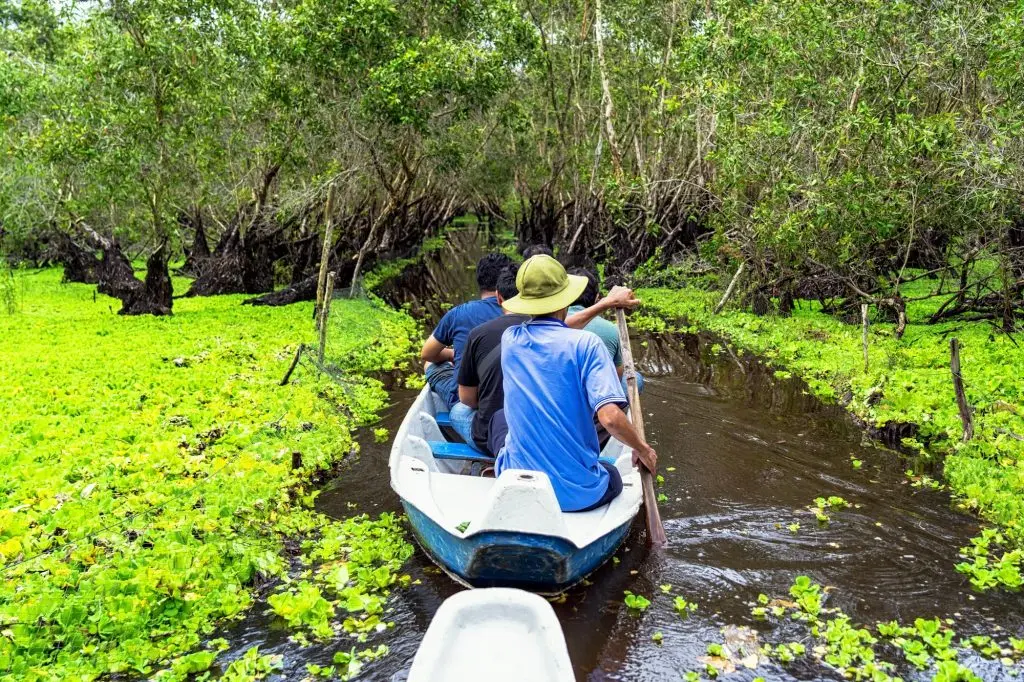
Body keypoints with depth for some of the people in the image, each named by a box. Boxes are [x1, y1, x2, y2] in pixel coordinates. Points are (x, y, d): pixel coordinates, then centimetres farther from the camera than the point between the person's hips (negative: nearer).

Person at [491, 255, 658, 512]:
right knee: (613, 477, 34)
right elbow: (610, 417, -23)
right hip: (578, 493, -3)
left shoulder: (510, 339, -1)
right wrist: (643, 449, -4)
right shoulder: (585, 343, -14)